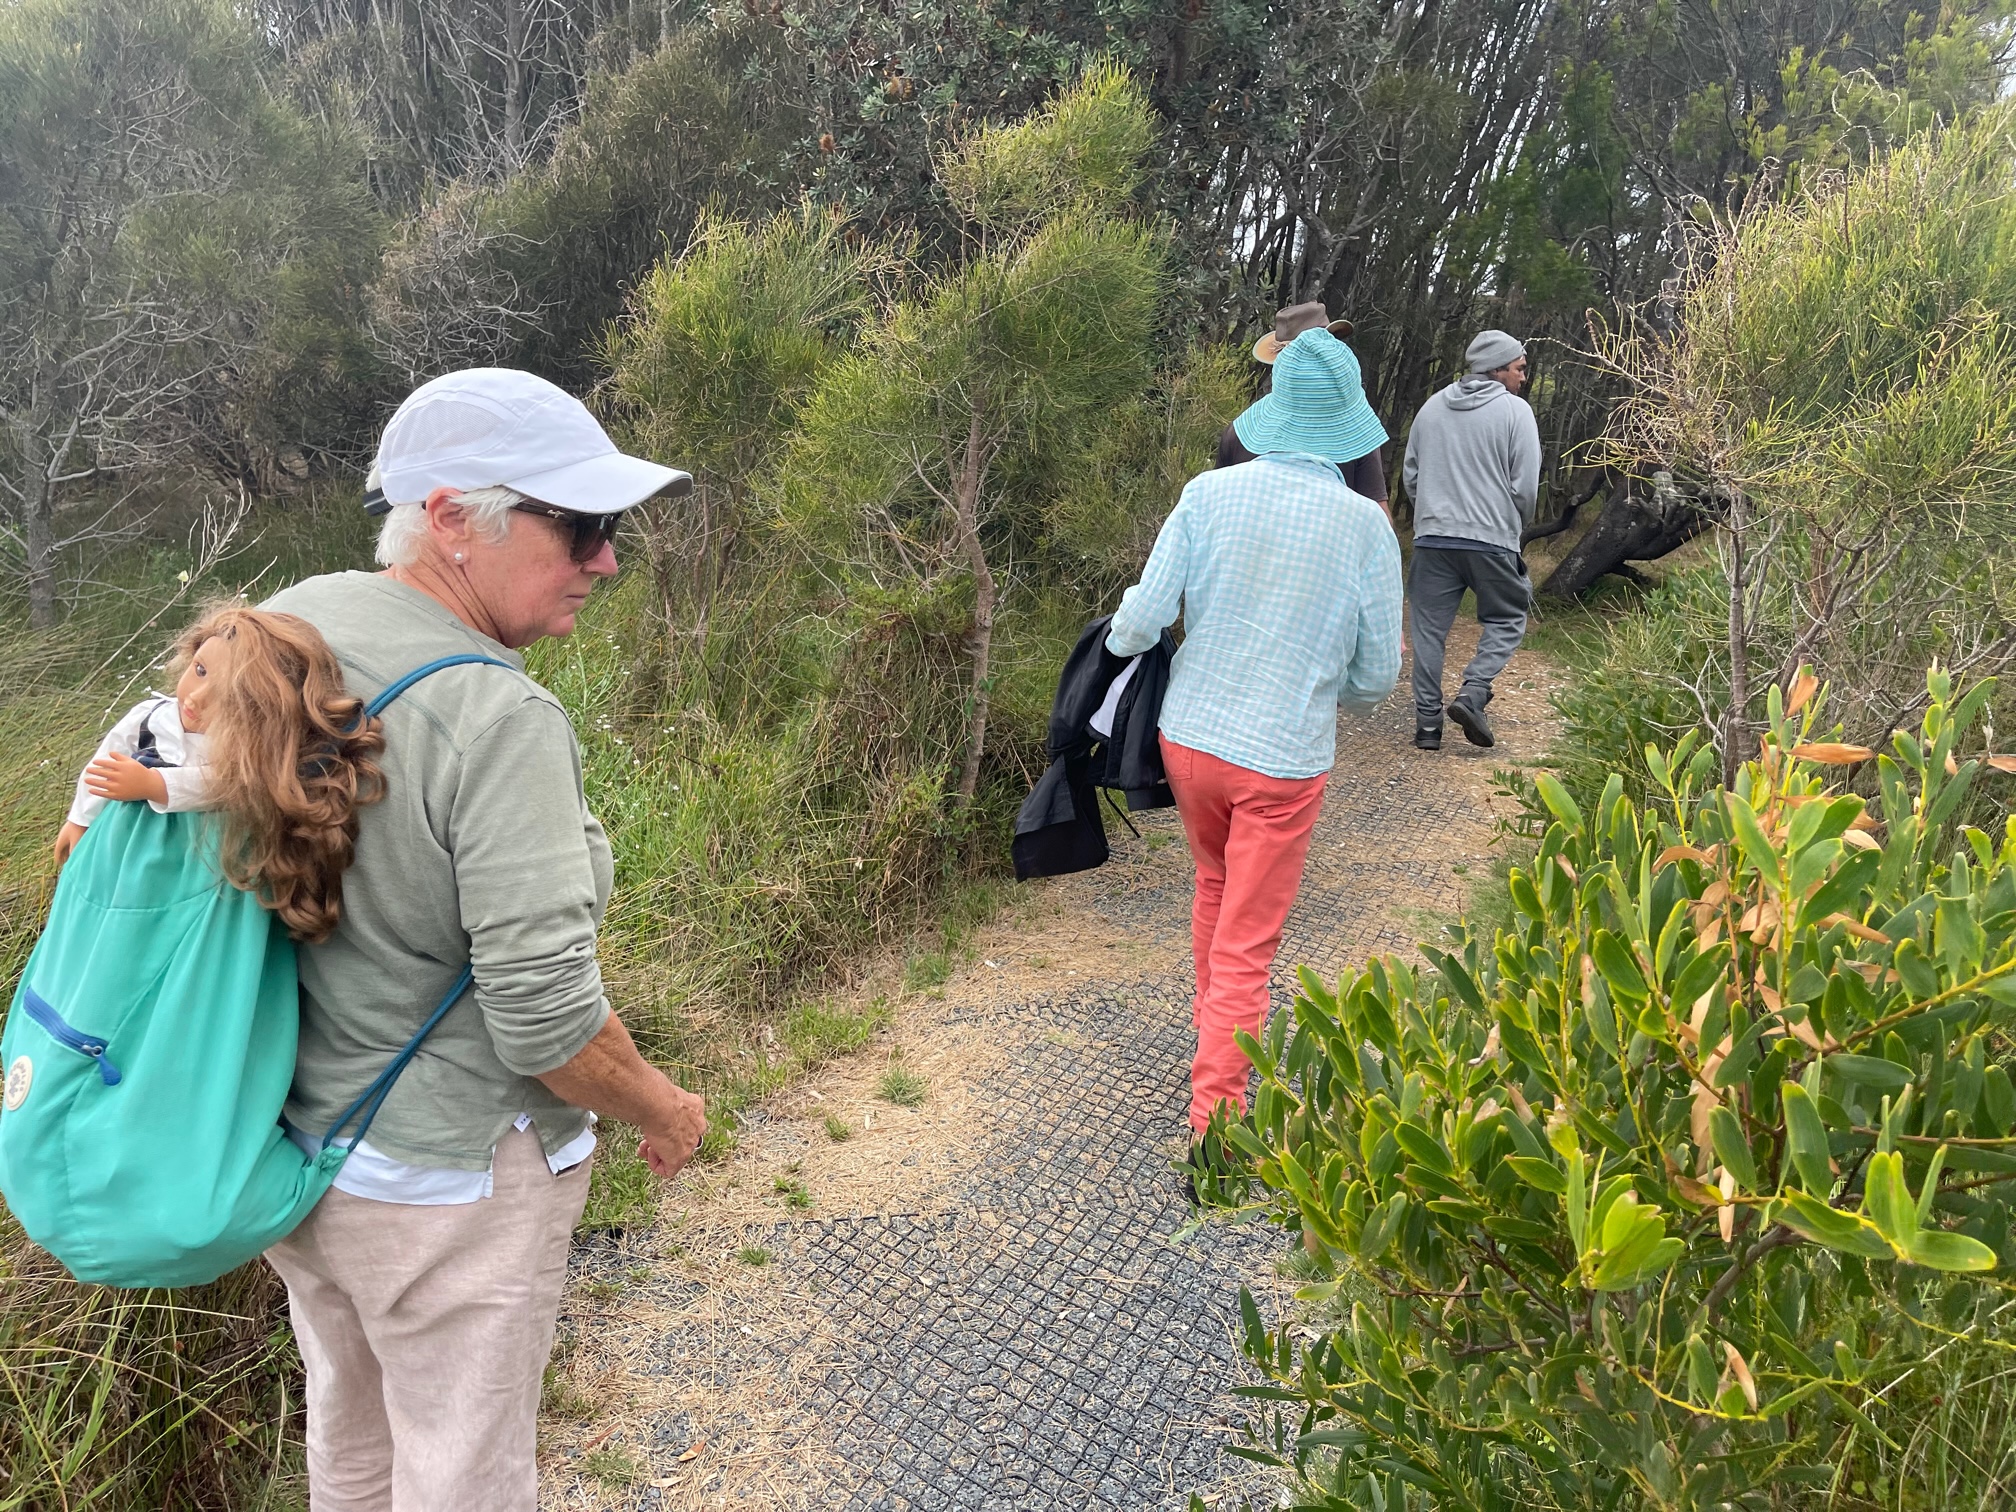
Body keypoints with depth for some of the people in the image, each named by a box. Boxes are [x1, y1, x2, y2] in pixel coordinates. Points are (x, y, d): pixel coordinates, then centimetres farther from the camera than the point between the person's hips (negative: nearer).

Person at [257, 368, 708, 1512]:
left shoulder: (285, 620, -4)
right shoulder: (499, 718, -30)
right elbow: (544, 1018, -27)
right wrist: (665, 1110, -12)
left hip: (286, 1139, 8)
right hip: (439, 1180, -8)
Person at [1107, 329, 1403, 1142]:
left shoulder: (1210, 493, -9)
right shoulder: (1366, 528, -12)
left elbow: (1144, 618, -8)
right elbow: (1377, 674, -3)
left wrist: (1117, 639, 15)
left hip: (1189, 736, 3)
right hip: (1282, 760, -3)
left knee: (1215, 883, 29)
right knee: (1245, 948, 6)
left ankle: (1210, 1031, 45)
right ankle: (1211, 1127, 12)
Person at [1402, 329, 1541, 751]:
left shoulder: (1432, 407, 10)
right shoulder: (1515, 411, -3)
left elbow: (1410, 474, 14)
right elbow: (1525, 485, -5)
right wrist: (1517, 527, 13)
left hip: (1432, 537, 3)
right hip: (1492, 538, -3)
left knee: (1429, 628, 7)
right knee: (1506, 620, 12)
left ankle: (1427, 721, 5)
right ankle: (1472, 692, -7)